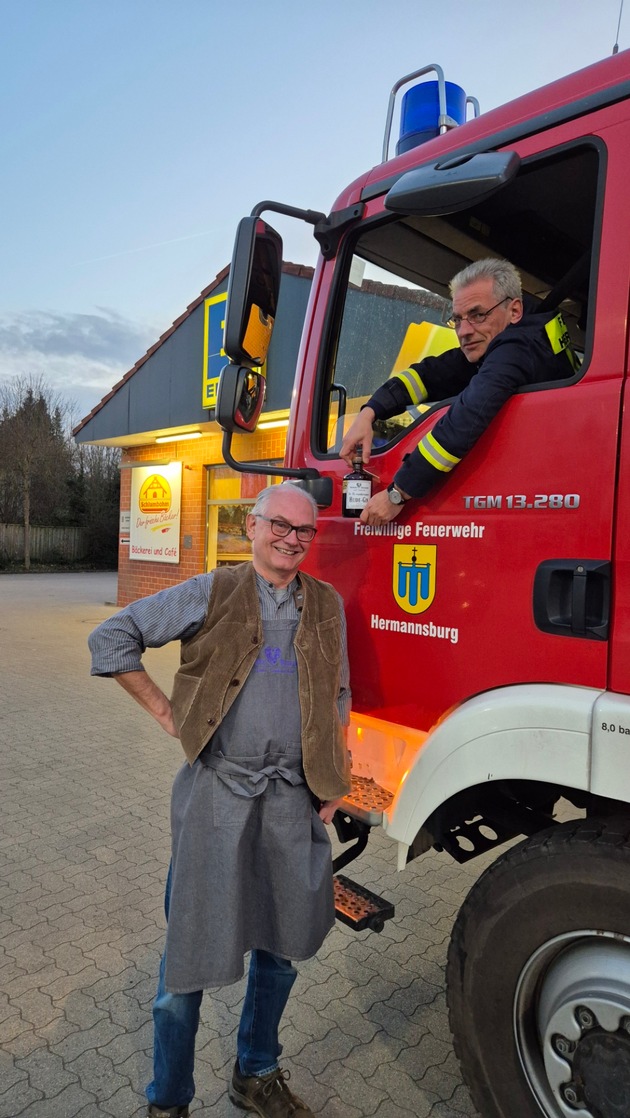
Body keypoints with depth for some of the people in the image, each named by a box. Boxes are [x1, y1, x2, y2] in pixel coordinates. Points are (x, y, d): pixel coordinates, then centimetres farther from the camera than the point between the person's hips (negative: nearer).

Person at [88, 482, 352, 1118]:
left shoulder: (327, 606, 5)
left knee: (282, 941, 18)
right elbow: (112, 637, -2)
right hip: (217, 791, -3)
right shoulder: (211, 593, -6)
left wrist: (334, 779, 10)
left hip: (292, 799, 4)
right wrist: (164, 711, -5)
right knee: (192, 945, 8)